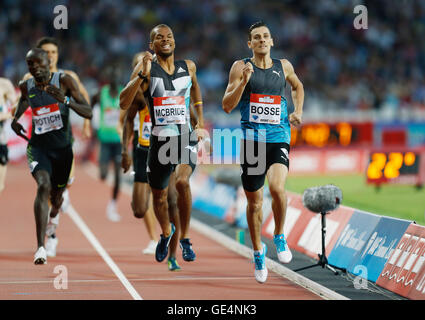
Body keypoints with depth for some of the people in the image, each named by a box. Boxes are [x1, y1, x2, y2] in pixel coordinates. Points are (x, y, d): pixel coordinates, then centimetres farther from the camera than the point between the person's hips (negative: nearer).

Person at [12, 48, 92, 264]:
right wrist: (15, 119, 5)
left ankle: (52, 221, 57)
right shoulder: (26, 87, 0)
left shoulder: (65, 82, -9)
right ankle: (40, 247, -35)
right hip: (38, 146, 0)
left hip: (63, 147, 0)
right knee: (43, 185, -27)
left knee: (56, 194, 15)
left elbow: (88, 113, -12)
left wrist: (65, 100, -29)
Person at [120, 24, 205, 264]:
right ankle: (166, 232, 46)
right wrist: (143, 74, -26)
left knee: (182, 181, -27)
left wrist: (200, 120, 24)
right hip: (160, 140, 0)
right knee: (159, 195, 14)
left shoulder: (188, 67, 5)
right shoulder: (146, 69, -4)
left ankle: (185, 237, -10)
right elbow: (124, 103, -17)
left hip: (187, 138, 0)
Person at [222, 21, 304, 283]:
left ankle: (280, 236, -1)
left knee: (277, 187, -26)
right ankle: (258, 251, 30)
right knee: (254, 202, 8)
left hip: (279, 138, 0)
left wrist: (298, 111, 15)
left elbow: (298, 86, 30)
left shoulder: (284, 66, 8)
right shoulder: (241, 67, 1)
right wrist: (244, 81, -17)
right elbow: (227, 106, -5)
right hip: (251, 140, 0)